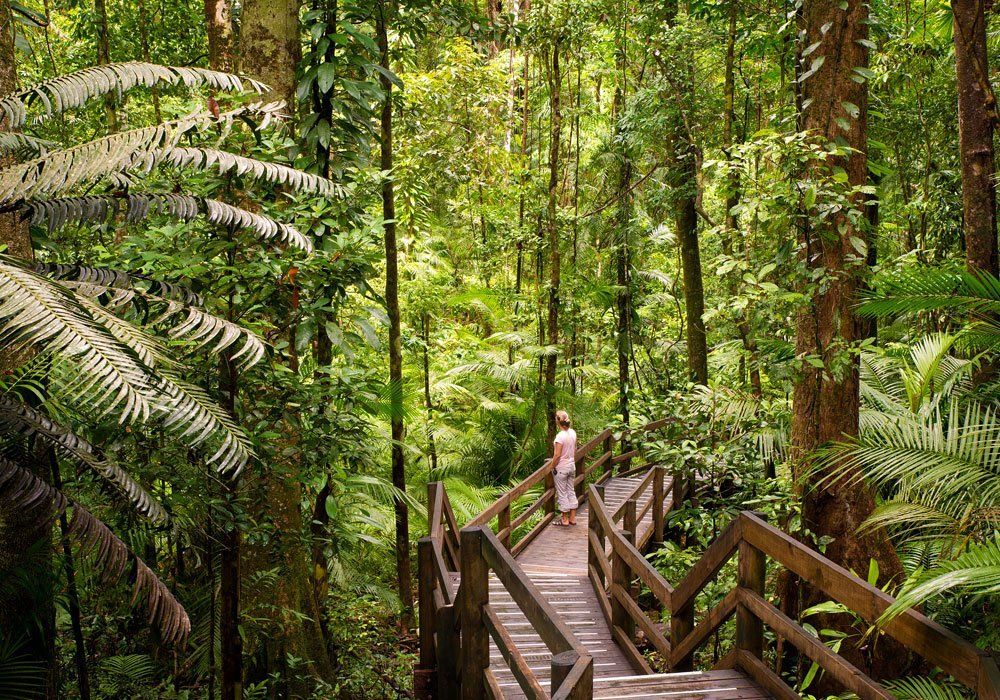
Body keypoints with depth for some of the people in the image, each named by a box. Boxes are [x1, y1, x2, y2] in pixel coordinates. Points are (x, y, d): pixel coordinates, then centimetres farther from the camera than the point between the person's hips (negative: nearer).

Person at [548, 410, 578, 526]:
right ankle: (572, 518, 23)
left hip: (561, 468, -7)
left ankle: (565, 520, 13)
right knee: (571, 491, 16)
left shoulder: (560, 436, -24)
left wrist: (551, 467, -9)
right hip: (571, 466, 7)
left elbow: (557, 455, -21)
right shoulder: (573, 433, -1)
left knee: (562, 493, 5)